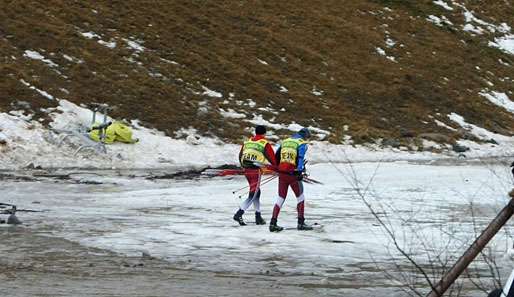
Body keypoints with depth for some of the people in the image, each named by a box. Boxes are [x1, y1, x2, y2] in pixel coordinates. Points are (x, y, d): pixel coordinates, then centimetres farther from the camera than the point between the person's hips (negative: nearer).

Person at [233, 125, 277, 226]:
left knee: (257, 192, 19)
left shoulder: (247, 142, 12)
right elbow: (272, 158, -4)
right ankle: (238, 214, -18)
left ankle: (258, 217, 21)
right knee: (252, 195, -5)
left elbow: (240, 155, 17)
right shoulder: (265, 144, -5)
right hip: (256, 171, -7)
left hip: (246, 170, 7)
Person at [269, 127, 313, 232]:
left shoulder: (285, 141, 16)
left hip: (282, 173, 5)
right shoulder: (302, 143, -2)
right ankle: (301, 223, 8)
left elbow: (276, 156, 19)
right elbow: (300, 157, -16)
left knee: (281, 198, 10)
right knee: (300, 197, 11)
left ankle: (273, 223, 3)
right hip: (292, 173, -5)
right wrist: (300, 170, -23)